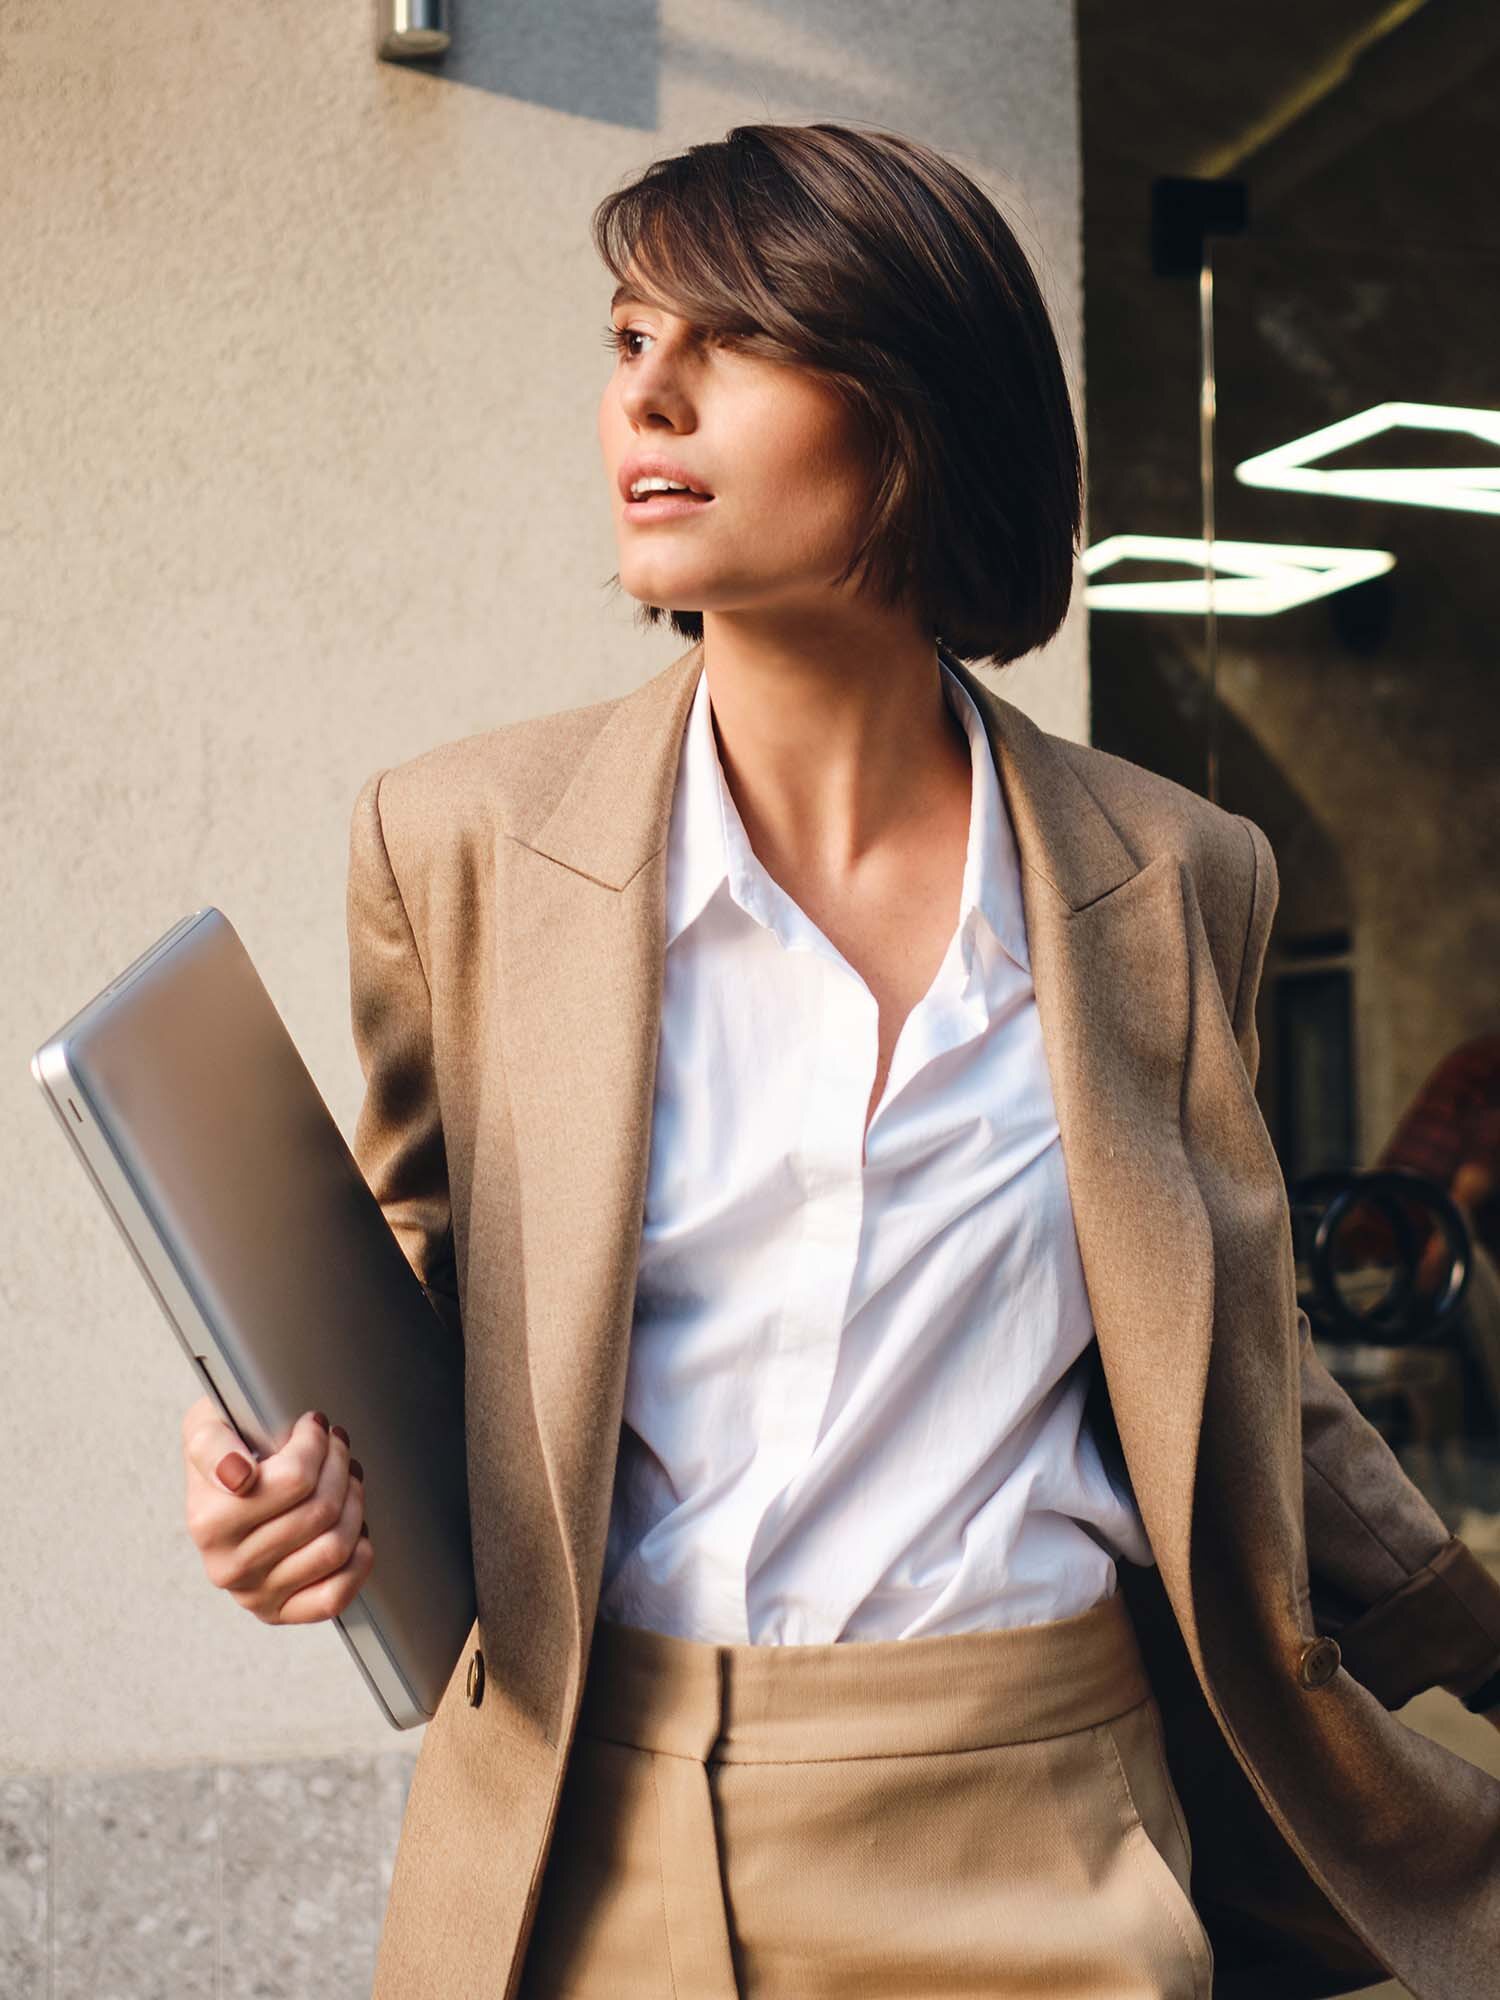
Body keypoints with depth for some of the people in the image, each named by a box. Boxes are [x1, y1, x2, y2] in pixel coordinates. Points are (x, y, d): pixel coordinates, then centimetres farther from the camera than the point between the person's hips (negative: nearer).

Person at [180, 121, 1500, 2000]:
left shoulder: (1168, 880, -4)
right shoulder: (460, 844, -5)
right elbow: (420, 1279, 8)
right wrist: (302, 1463, -12)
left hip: (1038, 1846, 1)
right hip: (584, 1845, 0)